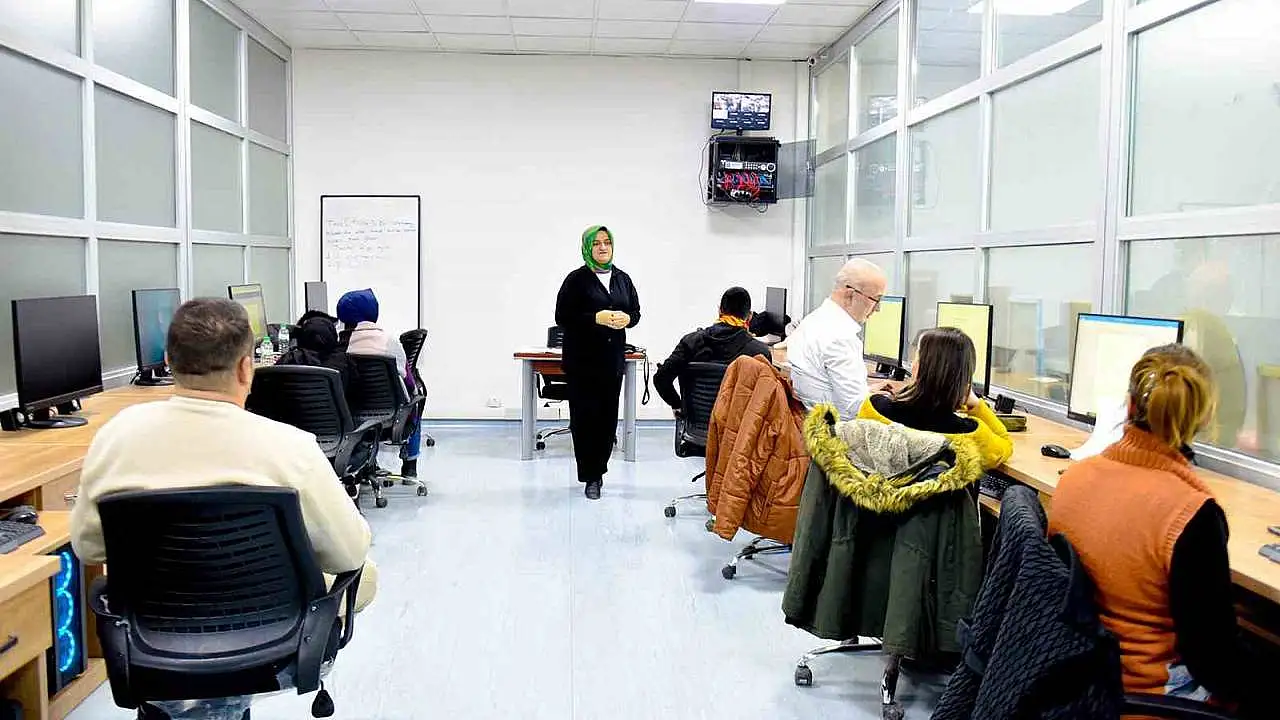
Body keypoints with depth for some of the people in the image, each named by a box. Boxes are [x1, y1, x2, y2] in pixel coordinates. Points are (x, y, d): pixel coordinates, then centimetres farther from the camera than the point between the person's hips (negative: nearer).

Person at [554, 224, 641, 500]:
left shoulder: (623, 279, 13)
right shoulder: (577, 279, -3)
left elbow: (636, 312, 19)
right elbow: (562, 317, -8)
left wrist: (627, 318, -5)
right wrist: (596, 318, -18)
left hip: (613, 358, 4)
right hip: (582, 359, -4)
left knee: (608, 416, 4)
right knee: (585, 416, -4)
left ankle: (598, 469, 18)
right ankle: (591, 477, 4)